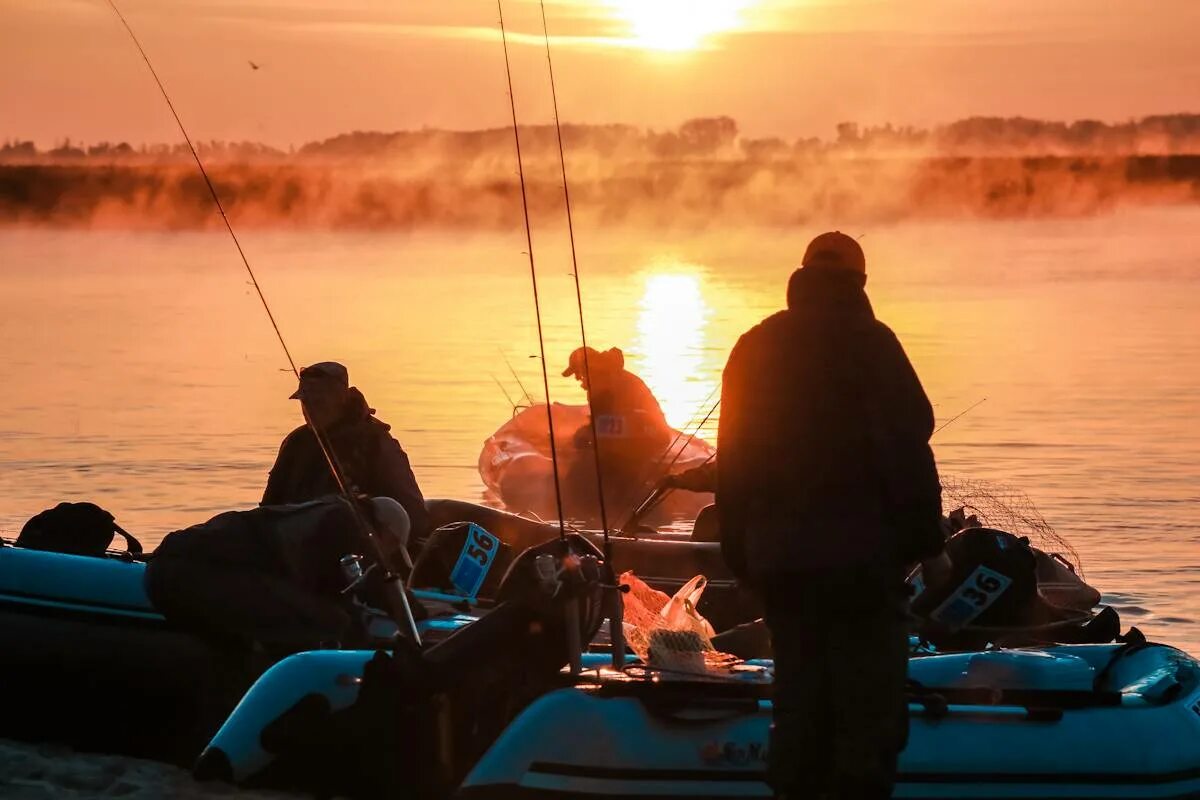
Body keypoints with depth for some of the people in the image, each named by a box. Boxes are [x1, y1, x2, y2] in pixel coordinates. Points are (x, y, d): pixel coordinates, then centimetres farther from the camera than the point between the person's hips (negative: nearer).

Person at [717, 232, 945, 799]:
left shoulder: (754, 348, 11)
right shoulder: (869, 342, -6)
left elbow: (733, 456, 13)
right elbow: (907, 444, -11)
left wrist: (739, 549, 17)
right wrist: (923, 533, -5)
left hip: (776, 553, 5)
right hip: (859, 548, -5)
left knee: (798, 688, 13)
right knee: (869, 690, 0)